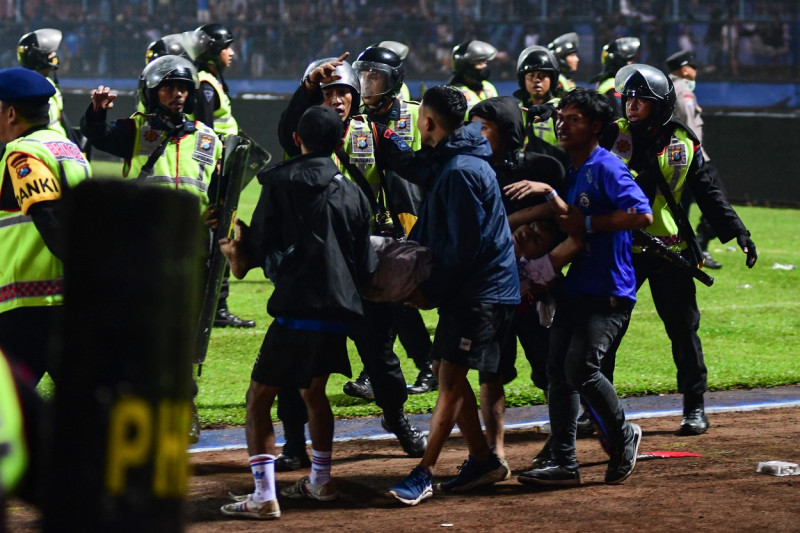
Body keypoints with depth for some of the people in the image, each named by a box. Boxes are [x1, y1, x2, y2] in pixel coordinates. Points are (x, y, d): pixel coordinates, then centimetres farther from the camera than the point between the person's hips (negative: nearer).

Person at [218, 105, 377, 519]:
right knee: (314, 391, 26)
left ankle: (264, 496, -11)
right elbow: (365, 267, 12)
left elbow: (252, 253, -3)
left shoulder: (280, 184, -2)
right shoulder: (352, 193, 9)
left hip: (296, 310, -6)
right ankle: (320, 481, 35)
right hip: (339, 311, 6)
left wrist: (234, 252, 17)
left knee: (259, 398, -1)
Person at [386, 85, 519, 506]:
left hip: (482, 292, -10)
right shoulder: (445, 164, 14)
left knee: (451, 378, -10)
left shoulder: (461, 172, -19)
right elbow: (431, 229, 21)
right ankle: (483, 460, 20)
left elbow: (463, 246, -20)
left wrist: (430, 292, -13)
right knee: (447, 373, 12)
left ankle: (424, 474, -11)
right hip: (465, 290, 10)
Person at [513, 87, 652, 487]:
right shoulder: (571, 172, 17)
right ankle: (563, 462, 9)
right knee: (558, 369, 5)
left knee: (580, 367, -18)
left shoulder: (606, 167, -11)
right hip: (573, 288, 9)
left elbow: (641, 214, -24)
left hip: (608, 292, -9)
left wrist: (588, 223, -20)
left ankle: (624, 437, 5)